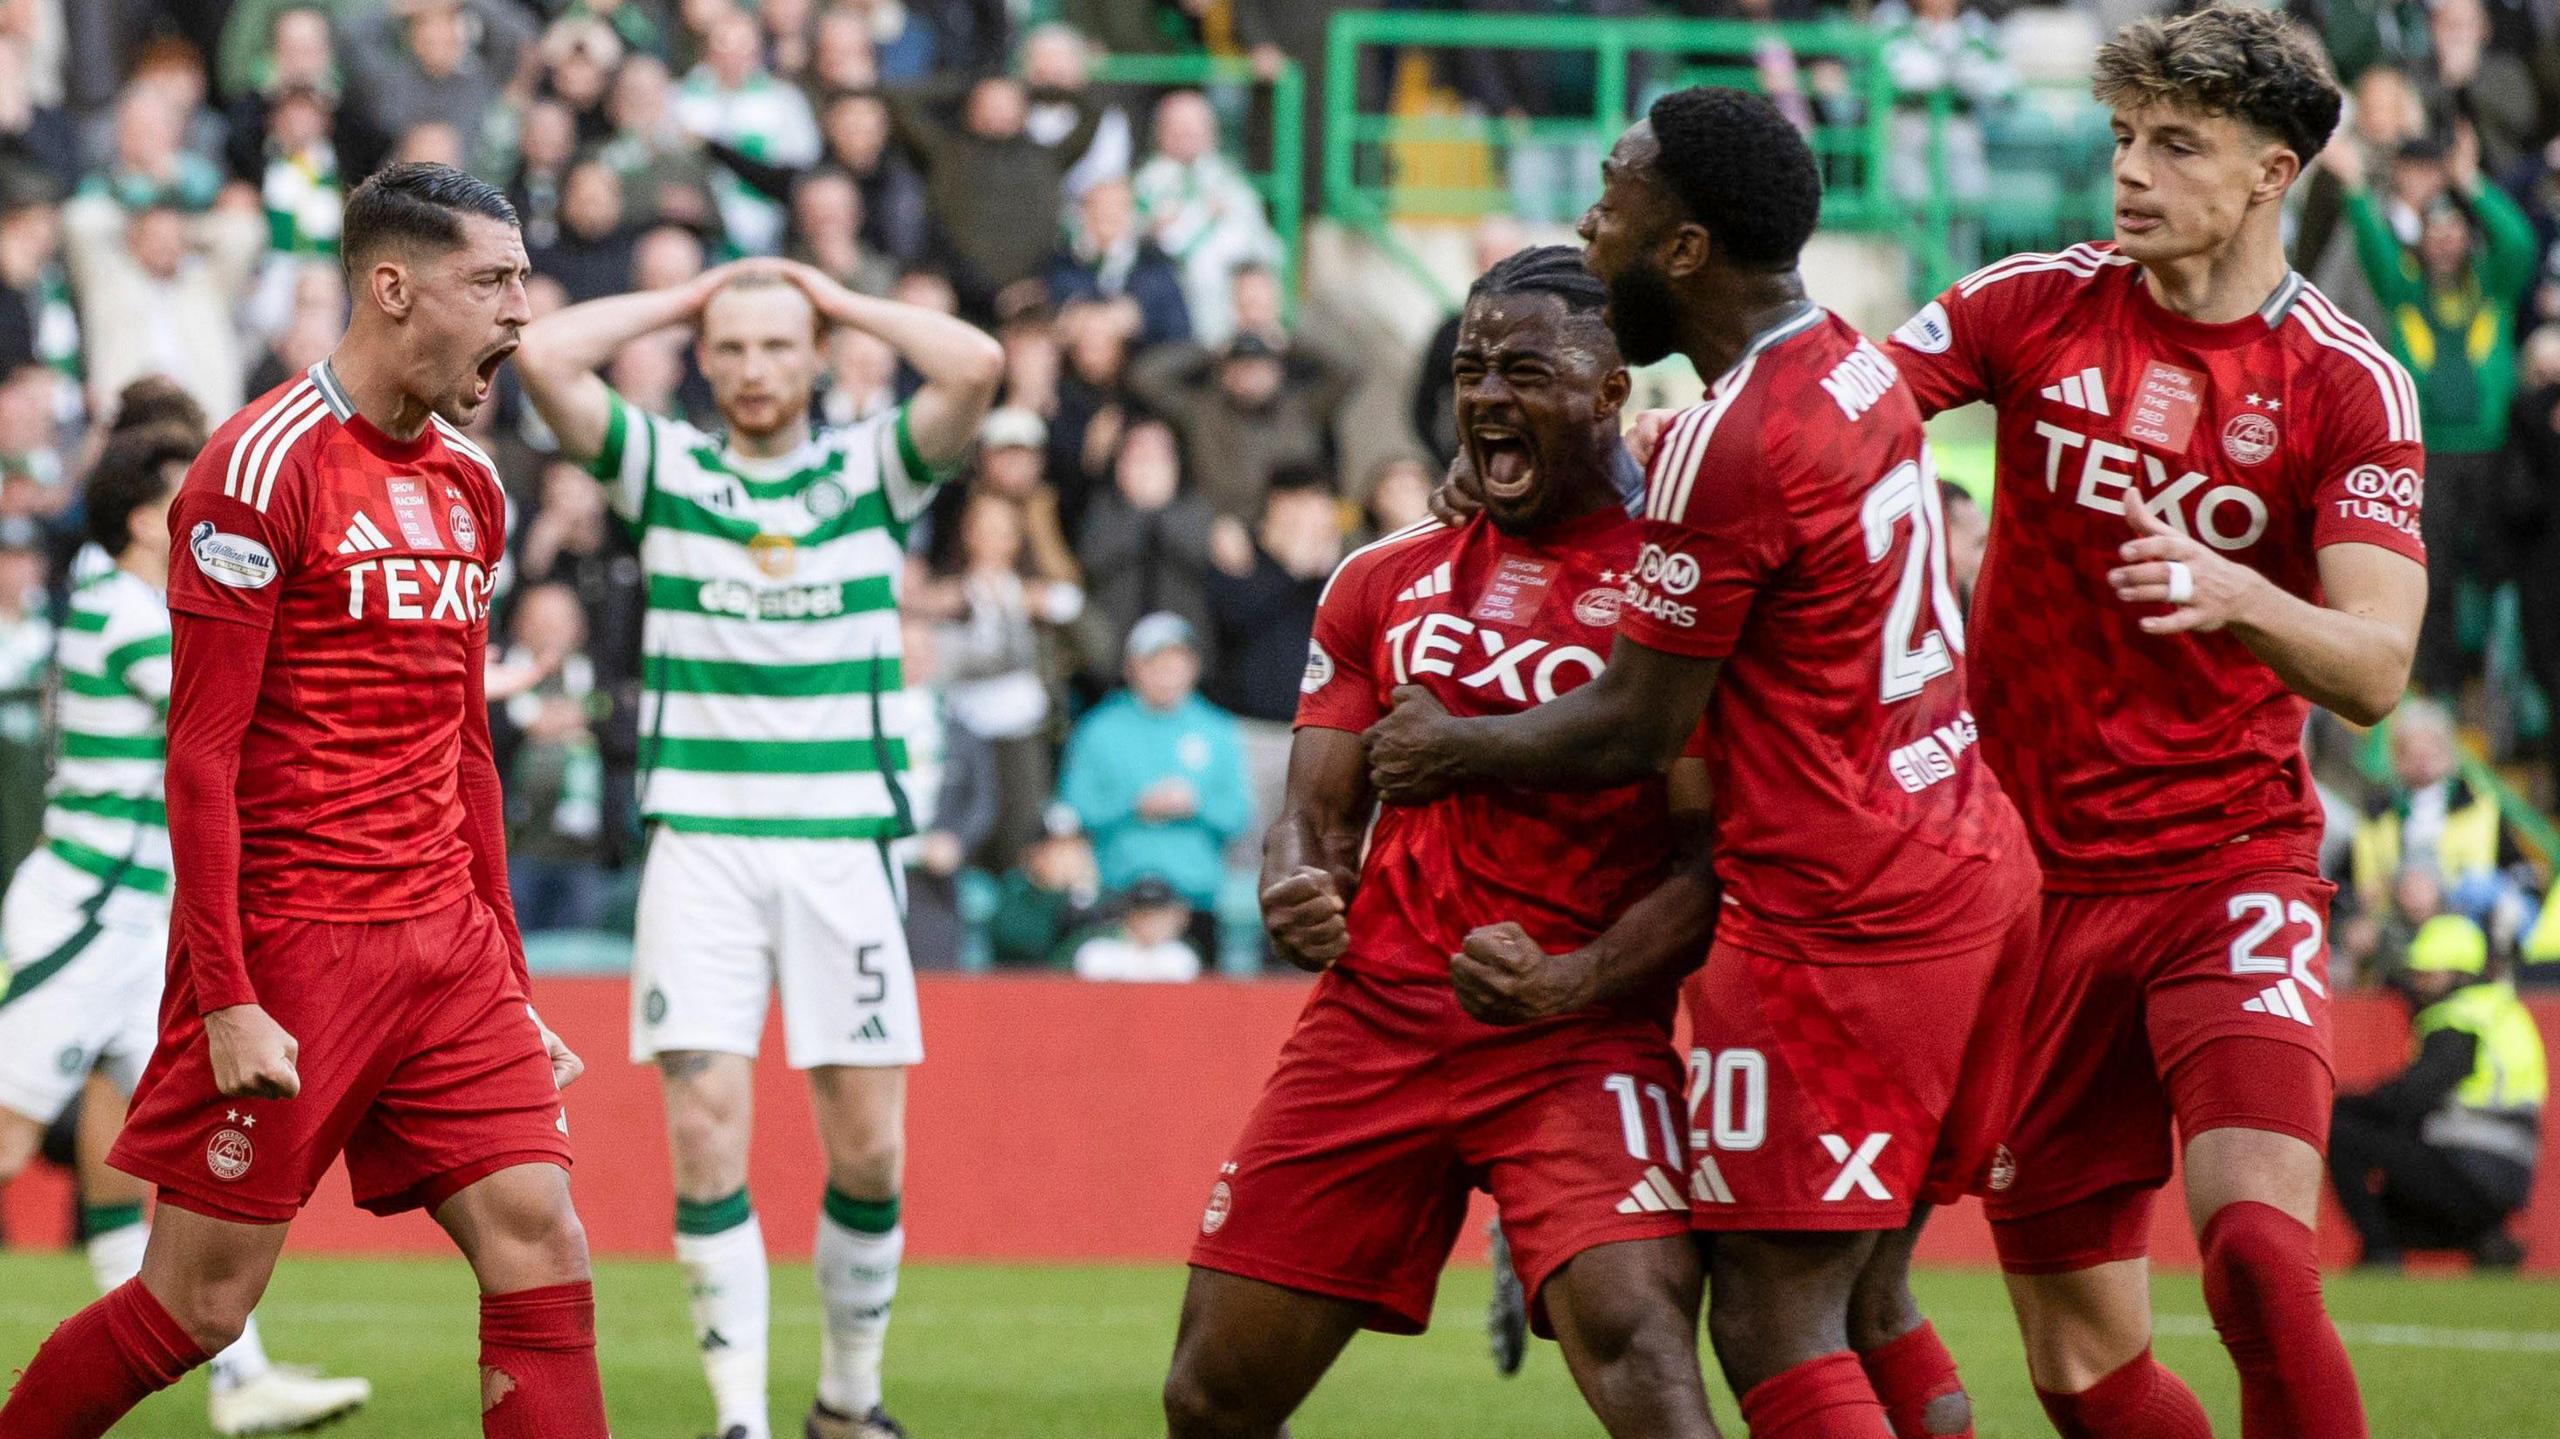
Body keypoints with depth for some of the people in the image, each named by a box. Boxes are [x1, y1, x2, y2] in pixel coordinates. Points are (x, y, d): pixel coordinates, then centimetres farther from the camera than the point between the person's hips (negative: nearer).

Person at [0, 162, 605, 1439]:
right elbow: (201, 757, -13)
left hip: (443, 948, 7)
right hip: (285, 949, -7)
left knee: (541, 1252, -5)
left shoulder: (468, 486, 13)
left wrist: (509, 985, 17)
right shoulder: (264, 468, -11)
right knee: (199, 1304, -1)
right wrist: (226, 998, -18)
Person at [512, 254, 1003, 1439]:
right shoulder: (664, 467, 6)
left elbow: (975, 363, -10)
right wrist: (684, 298, 4)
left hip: (842, 843, 1)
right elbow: (544, 355, -7)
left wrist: (835, 297, 2)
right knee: (706, 1130, -11)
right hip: (701, 842, -1)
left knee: (869, 1148, 0)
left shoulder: (873, 469, 7)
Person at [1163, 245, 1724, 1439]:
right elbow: (1317, 812, 17)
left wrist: (1572, 982, -23)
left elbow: (1717, 862, -8)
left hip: (1582, 1033, -5)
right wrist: (1294, 891, -7)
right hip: (1374, 1017, 5)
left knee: (1636, 1340, -29)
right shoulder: (1383, 585, 15)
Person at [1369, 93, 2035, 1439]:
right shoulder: (1854, 362, 11)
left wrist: (1450, 748, 6)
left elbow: (1633, 732, -11)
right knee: (1864, 1305, 14)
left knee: (1772, 1321, -8)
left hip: (1842, 913, -10)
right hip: (1971, 865, 10)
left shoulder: (1726, 444, -18)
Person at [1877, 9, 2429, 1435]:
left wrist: (2234, 598, -34)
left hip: (2229, 872, -3)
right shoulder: (2037, 310, 2)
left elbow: (2375, 671, -15)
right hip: (2037, 875, 3)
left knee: (2257, 1248, -26)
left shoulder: (2348, 385, -5)